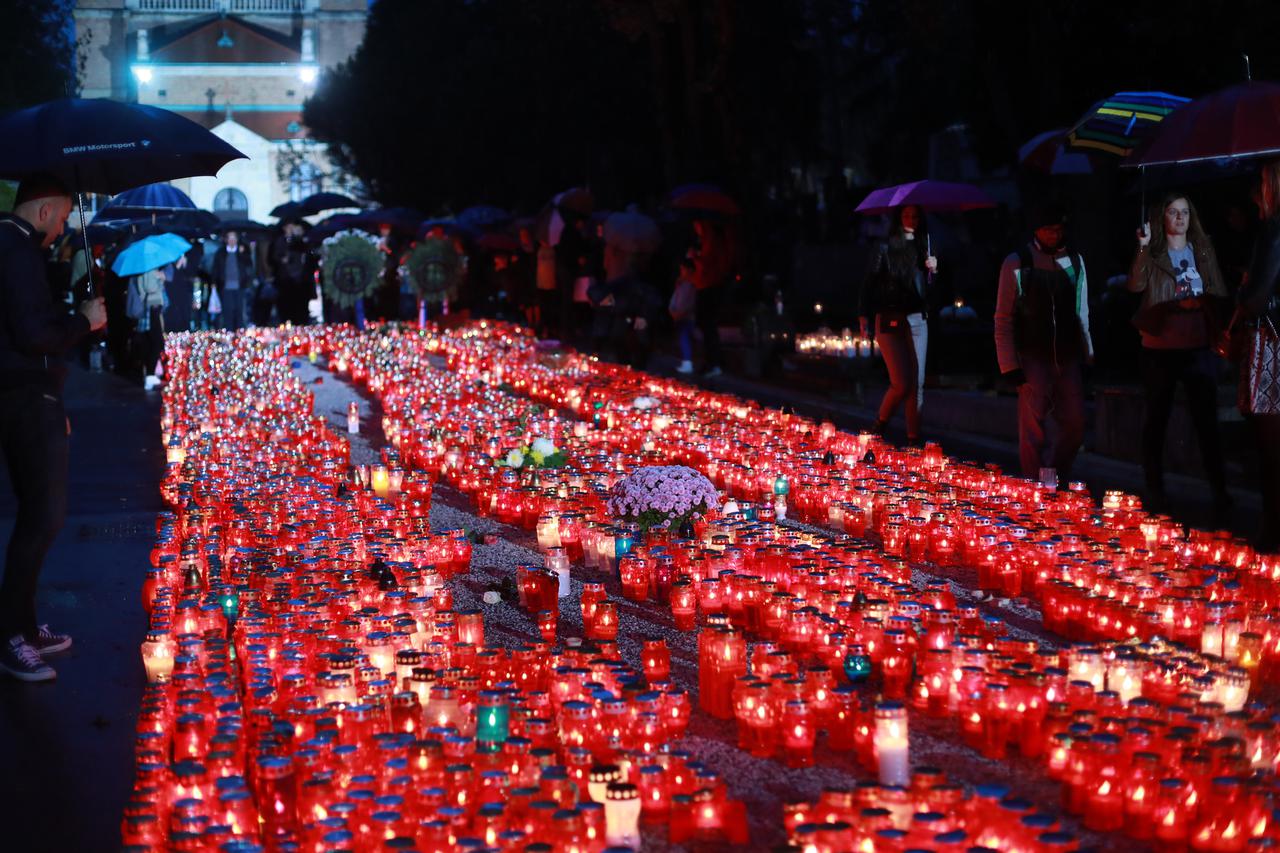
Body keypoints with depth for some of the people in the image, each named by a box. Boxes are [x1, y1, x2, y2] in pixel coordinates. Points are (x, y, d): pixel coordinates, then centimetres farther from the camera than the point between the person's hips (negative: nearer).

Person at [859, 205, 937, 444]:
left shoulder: (923, 247, 12)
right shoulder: (887, 248, 0)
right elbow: (871, 281, -4)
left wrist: (933, 270, -7)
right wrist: (864, 315, -13)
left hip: (917, 319, 4)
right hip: (890, 320, -4)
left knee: (917, 383, -1)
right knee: (902, 384, -11)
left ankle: (914, 439, 4)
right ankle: (880, 423, 14)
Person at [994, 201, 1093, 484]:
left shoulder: (1075, 262, 9)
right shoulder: (1016, 263, -3)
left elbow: (1082, 315, 15)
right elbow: (1003, 320, -2)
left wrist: (1087, 356, 10)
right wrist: (1010, 366, -8)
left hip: (1068, 357, 4)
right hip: (1033, 358, -4)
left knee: (1075, 426, 2)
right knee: (1034, 431, -6)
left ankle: (1059, 483, 19)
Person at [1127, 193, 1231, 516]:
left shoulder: (1203, 250, 10)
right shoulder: (1153, 253, 1)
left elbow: (1219, 293, 12)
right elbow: (1136, 285, -16)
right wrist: (1142, 247, -24)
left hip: (1199, 346, 2)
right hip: (1160, 347, -2)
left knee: (1206, 419, 0)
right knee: (1157, 419, 6)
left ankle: (1219, 491, 1)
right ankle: (1155, 491, 13)